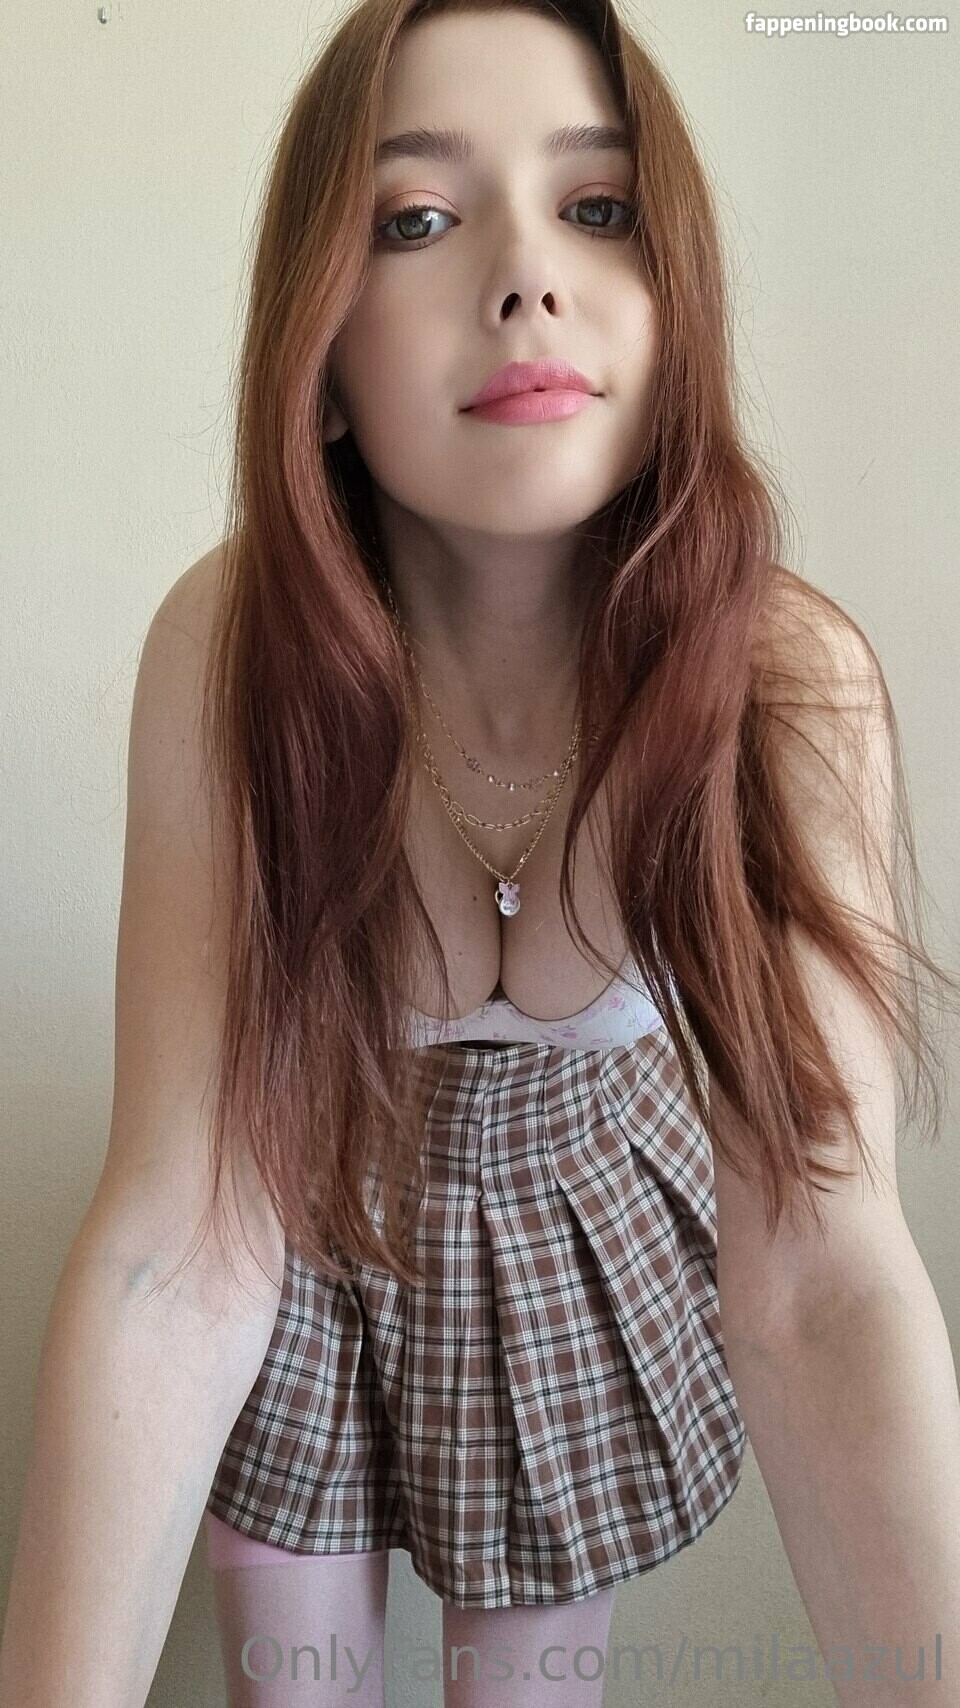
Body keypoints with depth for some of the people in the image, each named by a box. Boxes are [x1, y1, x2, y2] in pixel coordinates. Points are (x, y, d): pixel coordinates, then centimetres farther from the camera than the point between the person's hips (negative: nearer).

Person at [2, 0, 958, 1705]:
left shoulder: (790, 678, -27)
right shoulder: (229, 649, -27)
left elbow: (816, 1275, -29)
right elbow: (171, 1246, -29)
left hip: (599, 1245, 1)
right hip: (308, 1231, 0)